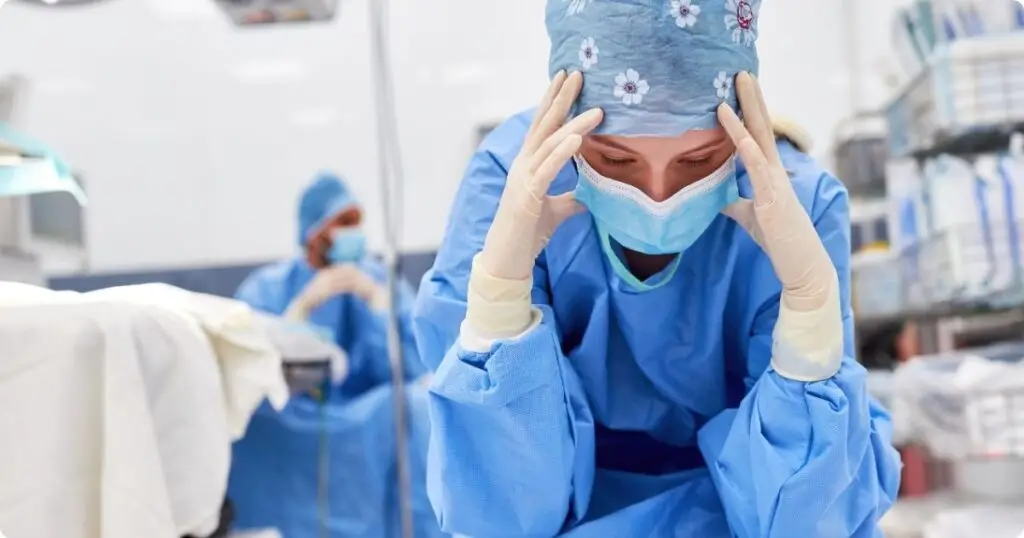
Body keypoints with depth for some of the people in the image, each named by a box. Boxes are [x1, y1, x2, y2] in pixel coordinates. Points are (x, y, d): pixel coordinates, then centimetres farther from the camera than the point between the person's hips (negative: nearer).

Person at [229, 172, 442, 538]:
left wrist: (376, 299, -15)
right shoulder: (266, 288, 1)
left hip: (369, 425, 1)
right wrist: (305, 304, -19)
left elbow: (410, 368, -8)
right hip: (288, 429, -1)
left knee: (414, 406, -29)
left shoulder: (382, 281, 5)